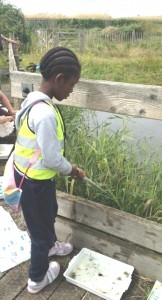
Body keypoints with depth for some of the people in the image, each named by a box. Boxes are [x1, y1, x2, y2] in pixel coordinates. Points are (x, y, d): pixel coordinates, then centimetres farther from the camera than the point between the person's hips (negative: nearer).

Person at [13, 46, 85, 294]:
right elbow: (52, 158, -25)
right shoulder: (46, 113, -31)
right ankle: (37, 278, 37)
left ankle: (50, 245, 58)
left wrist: (66, 167, 12)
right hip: (35, 181, -9)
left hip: (27, 173, 9)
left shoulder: (32, 100, 0)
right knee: (40, 226, 13)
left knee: (49, 213, 30)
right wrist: (71, 170, -6)